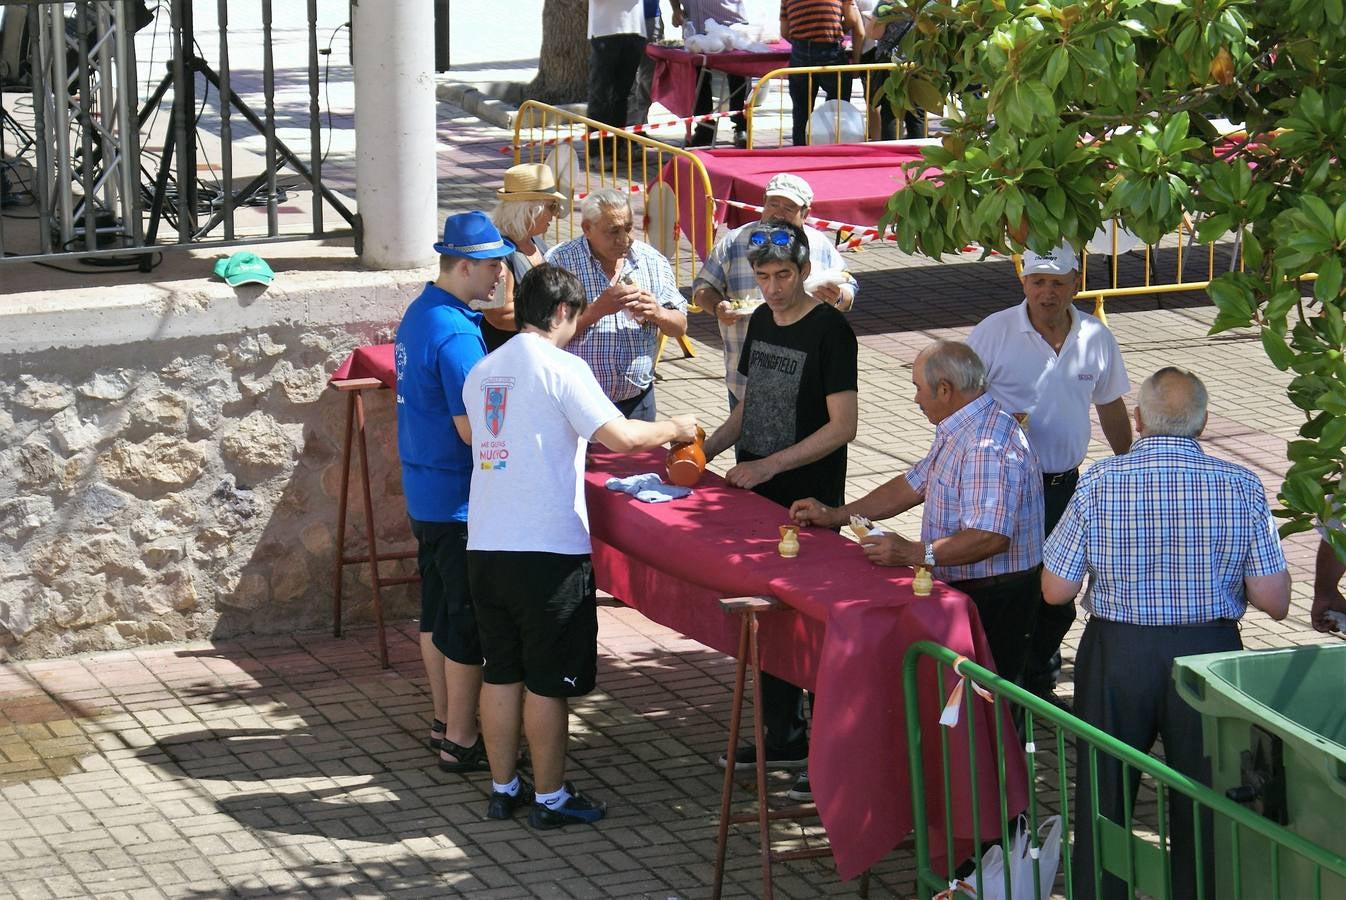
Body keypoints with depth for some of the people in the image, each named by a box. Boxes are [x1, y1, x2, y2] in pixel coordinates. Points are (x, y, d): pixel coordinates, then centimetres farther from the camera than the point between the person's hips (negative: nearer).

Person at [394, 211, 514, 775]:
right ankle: (462, 742, 4)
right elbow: (473, 429, -23)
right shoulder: (456, 335, -23)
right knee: (468, 620, -2)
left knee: (438, 610, 18)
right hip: (459, 496, -10)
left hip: (423, 490, 10)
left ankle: (445, 723, 28)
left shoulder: (419, 315, 9)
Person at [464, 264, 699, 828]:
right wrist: (674, 428, -1)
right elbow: (619, 436, -19)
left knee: (501, 673, 14)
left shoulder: (481, 373, 12)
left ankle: (503, 788, 22)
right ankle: (550, 797, 11)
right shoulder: (561, 367, -11)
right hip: (548, 548, -7)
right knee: (548, 681, 3)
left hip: (485, 545, 7)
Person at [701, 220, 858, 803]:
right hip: (755, 496, 8)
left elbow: (842, 426, -18)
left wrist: (769, 466, -20)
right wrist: (708, 448, 5)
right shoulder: (761, 322, 10)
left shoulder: (829, 330, -13)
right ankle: (784, 737, 26)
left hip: (808, 502, -8)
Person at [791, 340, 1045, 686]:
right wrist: (836, 515, 21)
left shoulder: (988, 448, -23)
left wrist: (915, 553, -35)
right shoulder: (958, 431, 13)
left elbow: (991, 537, -32)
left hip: (994, 601, -10)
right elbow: (915, 485, 23)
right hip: (963, 591, 10)